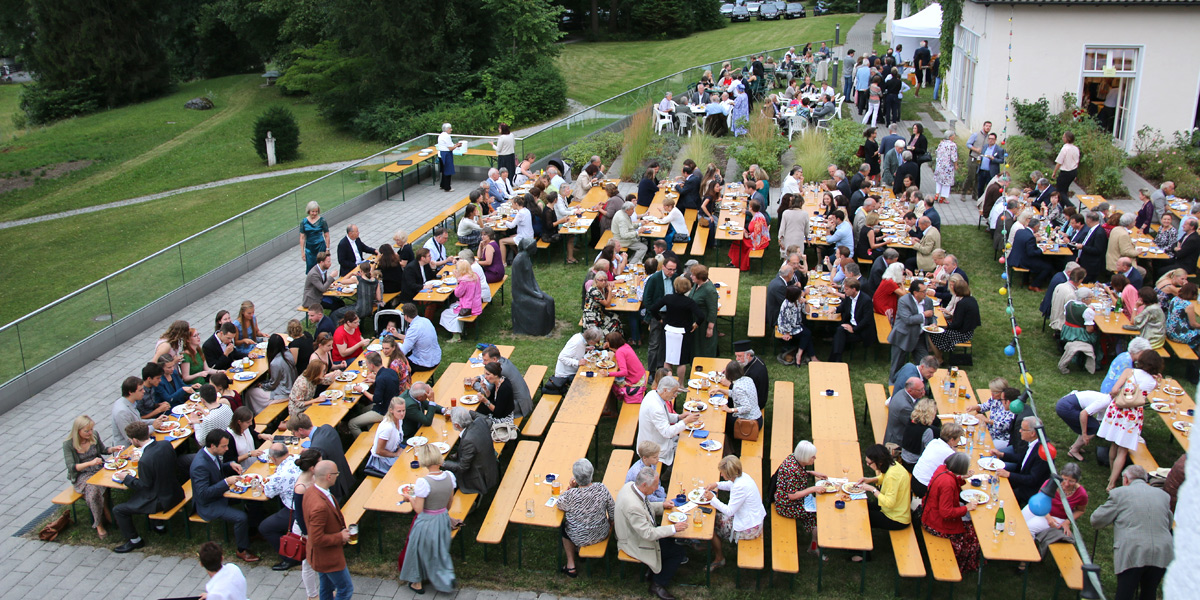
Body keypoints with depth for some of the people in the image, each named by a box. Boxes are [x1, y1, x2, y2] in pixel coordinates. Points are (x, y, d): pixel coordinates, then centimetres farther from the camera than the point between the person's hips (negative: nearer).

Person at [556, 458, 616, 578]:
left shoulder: (570, 495, -31)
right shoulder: (601, 488, -21)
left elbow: (559, 505, -8)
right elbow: (612, 509, -5)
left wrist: (569, 487, -12)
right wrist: (611, 522, 14)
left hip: (581, 539, -3)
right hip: (602, 534, 3)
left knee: (563, 526, 30)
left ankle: (571, 566, 35)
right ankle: (579, 550, 49)